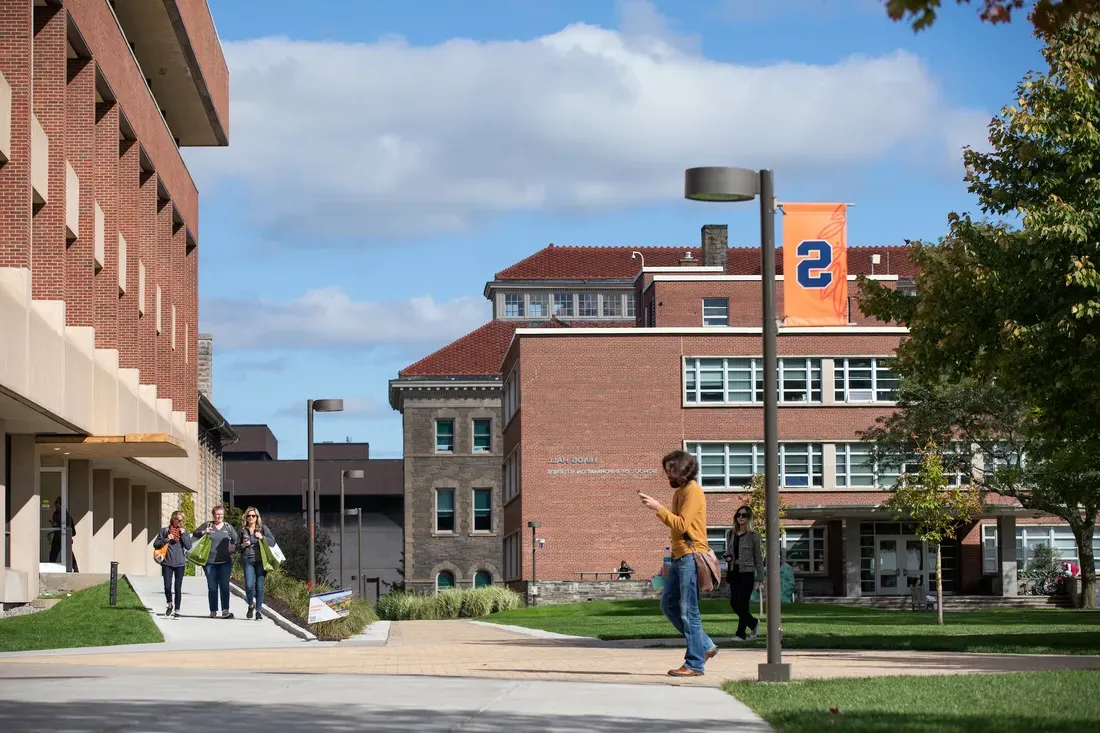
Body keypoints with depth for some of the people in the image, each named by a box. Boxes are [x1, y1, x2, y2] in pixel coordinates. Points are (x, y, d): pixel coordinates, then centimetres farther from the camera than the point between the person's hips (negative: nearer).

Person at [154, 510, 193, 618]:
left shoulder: (184, 532, 7)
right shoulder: (164, 530, 4)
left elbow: (188, 546, -2)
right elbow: (156, 544, 3)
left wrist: (183, 534, -9)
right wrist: (166, 540, -11)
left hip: (180, 563, 1)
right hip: (167, 563, -1)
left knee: (178, 588, 1)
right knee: (167, 586, -6)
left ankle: (177, 610, 9)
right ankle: (170, 605, 20)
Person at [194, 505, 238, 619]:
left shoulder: (228, 527, 9)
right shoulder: (207, 525, 6)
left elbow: (236, 540, 14)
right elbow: (195, 533, 10)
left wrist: (234, 547, -8)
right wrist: (203, 532, -11)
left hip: (225, 562, 0)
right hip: (210, 562, 0)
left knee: (224, 586, -6)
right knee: (212, 588, 3)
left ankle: (225, 611, -8)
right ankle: (213, 611, 9)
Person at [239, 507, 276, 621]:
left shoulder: (263, 528, 7)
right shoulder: (243, 530, 11)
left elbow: (273, 542, 4)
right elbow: (238, 546, 20)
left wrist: (262, 537, -10)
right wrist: (243, 545, -2)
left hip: (261, 560, -1)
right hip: (248, 561, 1)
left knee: (259, 586, -3)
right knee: (249, 585, -12)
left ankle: (259, 610, 9)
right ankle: (251, 605, 15)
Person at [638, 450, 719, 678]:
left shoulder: (693, 492, -11)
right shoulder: (679, 492, 18)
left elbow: (681, 525, -20)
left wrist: (658, 508, -20)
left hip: (691, 556, -10)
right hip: (679, 557, 10)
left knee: (689, 611, -7)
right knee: (668, 604, 12)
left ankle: (695, 664, -3)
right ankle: (705, 646, 18)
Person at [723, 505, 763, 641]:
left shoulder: (753, 536, -4)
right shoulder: (730, 534, 10)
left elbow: (758, 557, -2)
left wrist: (761, 578, -4)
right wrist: (726, 556, -5)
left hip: (747, 573, -5)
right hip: (734, 572, 5)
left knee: (743, 603, -6)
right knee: (734, 603, 3)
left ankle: (741, 634, 3)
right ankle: (753, 622, 25)